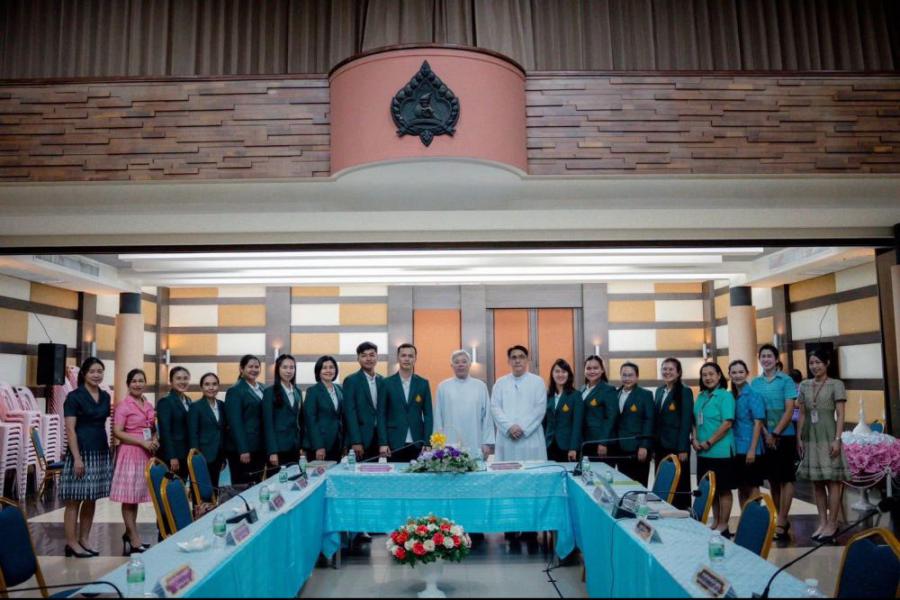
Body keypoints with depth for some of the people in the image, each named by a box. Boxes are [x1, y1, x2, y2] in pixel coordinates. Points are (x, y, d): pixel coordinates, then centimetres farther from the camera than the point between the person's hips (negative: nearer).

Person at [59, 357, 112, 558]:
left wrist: (110, 449, 11)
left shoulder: (105, 396, 10)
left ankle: (84, 541, 19)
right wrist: (77, 458, -17)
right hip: (81, 452, -6)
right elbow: (70, 430, -11)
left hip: (101, 453, 6)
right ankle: (72, 543, 7)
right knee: (74, 500, 0)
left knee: (91, 499, 10)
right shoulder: (74, 397, -7)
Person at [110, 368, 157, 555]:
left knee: (137, 494, 12)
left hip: (145, 454, 7)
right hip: (130, 453, -6)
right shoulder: (123, 405, -7)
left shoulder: (149, 405, 12)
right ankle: (134, 540, 3)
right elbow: (117, 432, -13)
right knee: (129, 496, -1)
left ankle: (129, 535, 23)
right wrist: (142, 442, -17)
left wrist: (155, 440, 1)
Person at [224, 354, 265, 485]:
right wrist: (242, 450, -19)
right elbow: (235, 423, -14)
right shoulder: (235, 391, -8)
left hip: (259, 447, 7)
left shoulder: (261, 389, 14)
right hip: (242, 448, -7)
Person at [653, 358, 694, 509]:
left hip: (677, 447, -6)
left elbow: (686, 422, -11)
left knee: (680, 485, 2)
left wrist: (683, 449, -16)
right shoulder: (659, 391, 13)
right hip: (660, 446, 6)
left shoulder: (685, 392, -6)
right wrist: (653, 446, 10)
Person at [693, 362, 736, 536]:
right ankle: (715, 522, 23)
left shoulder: (725, 396, -8)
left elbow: (727, 423, -15)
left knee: (723, 489, 3)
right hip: (703, 452, 6)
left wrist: (708, 442, -15)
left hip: (721, 451, -6)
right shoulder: (700, 397, 12)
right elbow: (695, 421, 16)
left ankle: (723, 526, 10)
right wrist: (695, 440, -1)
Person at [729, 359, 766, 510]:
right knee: (741, 486, 12)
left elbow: (758, 423, -11)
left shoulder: (753, 395, -8)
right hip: (736, 448, 6)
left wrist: (752, 449, -16)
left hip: (749, 448, -6)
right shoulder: (730, 396, 8)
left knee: (752, 486, 2)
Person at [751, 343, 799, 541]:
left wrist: (776, 433, -14)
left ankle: (780, 522, 1)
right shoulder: (755, 382, 6)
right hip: (764, 437, 4)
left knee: (785, 478, -1)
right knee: (772, 479, 10)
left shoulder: (786, 380, -4)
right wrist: (766, 434, -7)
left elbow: (789, 410, -8)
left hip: (784, 435, -4)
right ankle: (780, 519, 21)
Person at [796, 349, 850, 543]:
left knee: (832, 481, -1)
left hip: (828, 436, -5)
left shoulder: (836, 385, -3)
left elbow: (840, 415, -7)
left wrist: (837, 439, -14)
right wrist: (799, 438, 8)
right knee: (817, 482, 9)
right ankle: (822, 522, 17)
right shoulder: (804, 385, 10)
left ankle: (832, 524, 6)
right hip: (810, 437, 5)